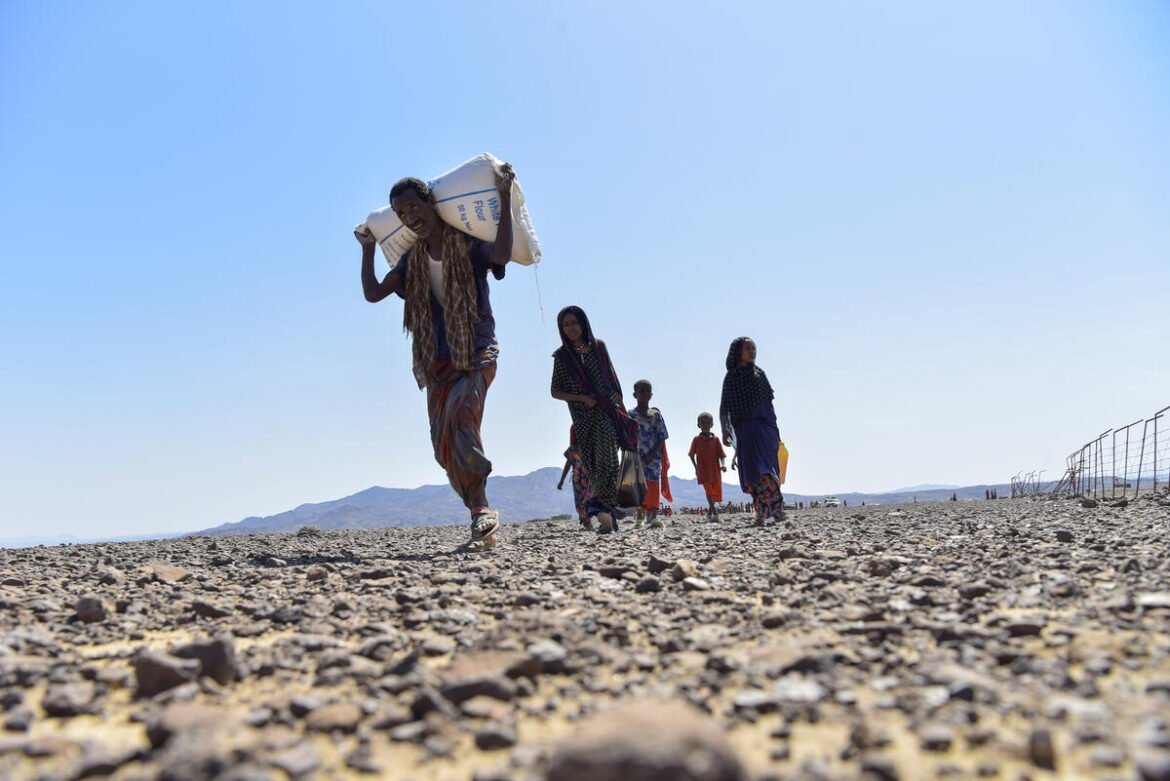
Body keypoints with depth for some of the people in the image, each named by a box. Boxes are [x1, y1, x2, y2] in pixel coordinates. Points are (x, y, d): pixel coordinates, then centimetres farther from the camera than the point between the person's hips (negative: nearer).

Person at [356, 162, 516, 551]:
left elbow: (501, 255, -29)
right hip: (437, 363, 6)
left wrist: (505, 198, -26)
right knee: (445, 449, 1)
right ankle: (483, 523, 9)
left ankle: (482, 511, -25)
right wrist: (368, 250, 12)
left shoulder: (469, 245, -6)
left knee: (457, 420, -31)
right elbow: (373, 293, 4)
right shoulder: (412, 259, 12)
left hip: (476, 357, -6)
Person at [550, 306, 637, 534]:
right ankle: (609, 514, 5)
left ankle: (601, 506, -27)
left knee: (606, 457, -20)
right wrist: (582, 398, -11)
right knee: (591, 463, -1)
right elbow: (556, 392, 4)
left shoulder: (598, 346, 9)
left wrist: (620, 407, 12)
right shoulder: (562, 356, 5)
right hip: (582, 415, 0)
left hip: (607, 410, 0)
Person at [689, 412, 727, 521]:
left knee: (716, 493, 9)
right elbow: (691, 455, 13)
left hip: (715, 470, 2)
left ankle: (709, 513, 29)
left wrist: (723, 465, -19)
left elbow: (721, 454, -2)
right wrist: (695, 467, 6)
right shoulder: (696, 440, 3)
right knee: (709, 490, -18)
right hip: (703, 471, -2)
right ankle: (714, 513, -26)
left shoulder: (715, 439, 4)